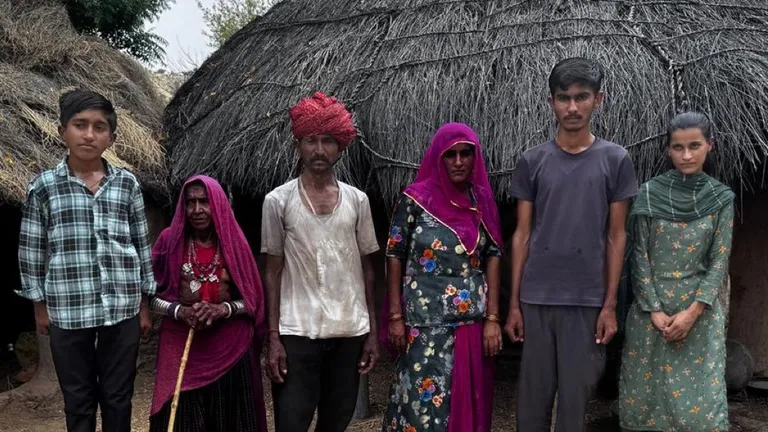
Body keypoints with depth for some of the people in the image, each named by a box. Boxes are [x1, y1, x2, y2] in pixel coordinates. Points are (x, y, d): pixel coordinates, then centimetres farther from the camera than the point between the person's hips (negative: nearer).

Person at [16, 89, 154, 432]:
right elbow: (31, 250, 3)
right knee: (78, 400, 12)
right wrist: (39, 305, 5)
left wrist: (144, 304, 6)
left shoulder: (127, 183, 1)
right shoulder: (43, 186, -3)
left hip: (122, 310, 1)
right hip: (68, 312, -1)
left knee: (118, 397, 12)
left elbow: (141, 244, 6)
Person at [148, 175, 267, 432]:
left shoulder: (234, 242, 1)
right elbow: (152, 296, 2)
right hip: (180, 346, 0)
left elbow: (253, 299, 2)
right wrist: (180, 311, -15)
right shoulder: (170, 240, 0)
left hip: (230, 347, 0)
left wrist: (223, 309, -15)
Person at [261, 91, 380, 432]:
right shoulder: (278, 200, -1)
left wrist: (372, 331, 6)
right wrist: (273, 337, -4)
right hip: (297, 331, -2)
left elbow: (366, 269, 9)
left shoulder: (357, 200, 5)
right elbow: (273, 272, 1)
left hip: (350, 331, 3)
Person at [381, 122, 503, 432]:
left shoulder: (482, 199, 4)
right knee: (425, 400, 0)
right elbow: (394, 255, -2)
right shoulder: (415, 198, -6)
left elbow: (493, 257, 4)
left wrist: (492, 318, -1)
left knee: (469, 400, 11)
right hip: (426, 321, -3)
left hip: (473, 320, 3)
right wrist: (396, 316, -5)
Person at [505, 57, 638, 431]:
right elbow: (522, 235, 5)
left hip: (587, 300, -1)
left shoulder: (615, 160, 1)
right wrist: (513, 303, 2)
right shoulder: (532, 162, 3)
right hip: (536, 298, 1)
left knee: (575, 396, 6)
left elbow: (616, 236, 2)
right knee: (533, 396, 8)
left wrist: (610, 305, -2)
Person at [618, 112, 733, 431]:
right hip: (650, 308, 0)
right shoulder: (649, 194, -1)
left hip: (700, 311, 0)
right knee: (644, 391, 5)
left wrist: (693, 311, -11)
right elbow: (639, 255, -2)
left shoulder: (722, 198, 2)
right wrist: (654, 310, -10)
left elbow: (719, 261, -1)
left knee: (701, 395, 1)